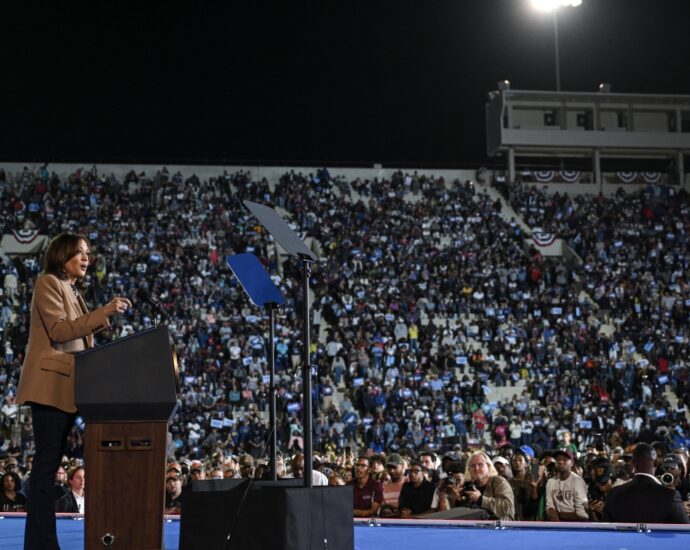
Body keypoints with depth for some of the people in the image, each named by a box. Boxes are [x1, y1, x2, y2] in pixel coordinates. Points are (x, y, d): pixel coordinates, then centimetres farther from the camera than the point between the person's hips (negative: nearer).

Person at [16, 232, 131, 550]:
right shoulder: (48, 283, -4)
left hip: (69, 385, 9)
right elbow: (59, 330, -17)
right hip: (51, 384, -9)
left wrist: (103, 320, 10)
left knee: (50, 462, 8)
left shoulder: (72, 291, 22)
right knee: (47, 461, -11)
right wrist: (104, 311, -20)